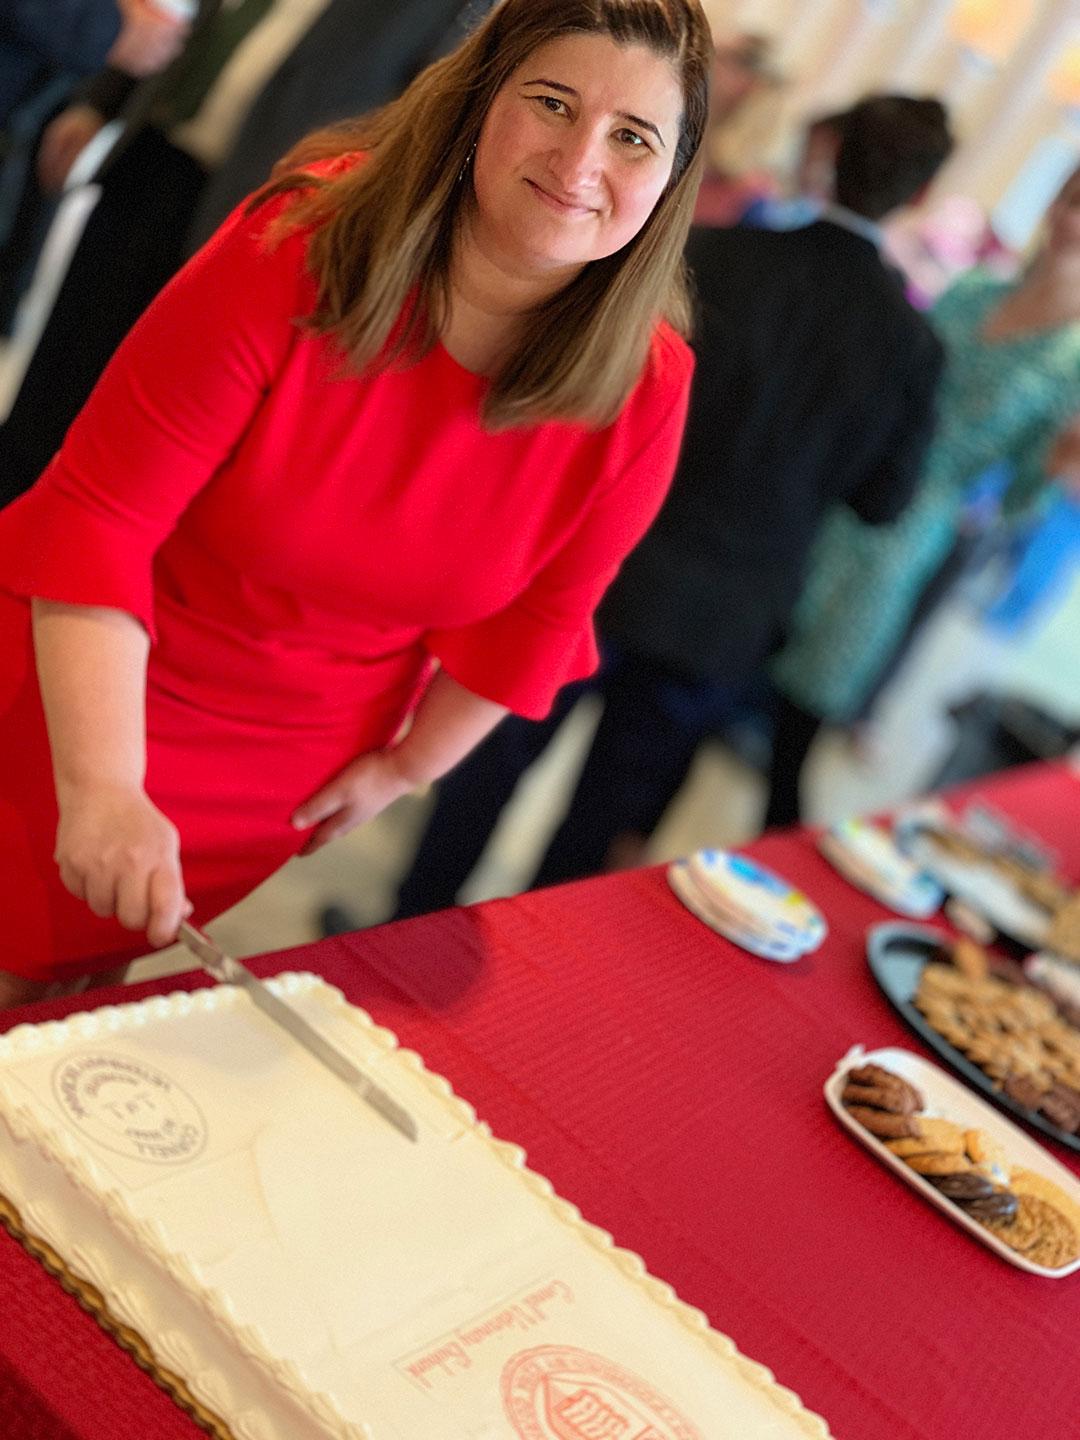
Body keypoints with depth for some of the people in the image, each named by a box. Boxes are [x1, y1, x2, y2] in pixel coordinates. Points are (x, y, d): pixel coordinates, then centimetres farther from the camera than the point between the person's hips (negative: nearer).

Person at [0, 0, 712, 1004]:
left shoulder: (644, 390, -18)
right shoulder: (302, 252, -26)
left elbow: (534, 617, -2)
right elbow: (97, 515, -25)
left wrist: (409, 765, 8)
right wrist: (99, 789, -34)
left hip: (292, 775, 3)